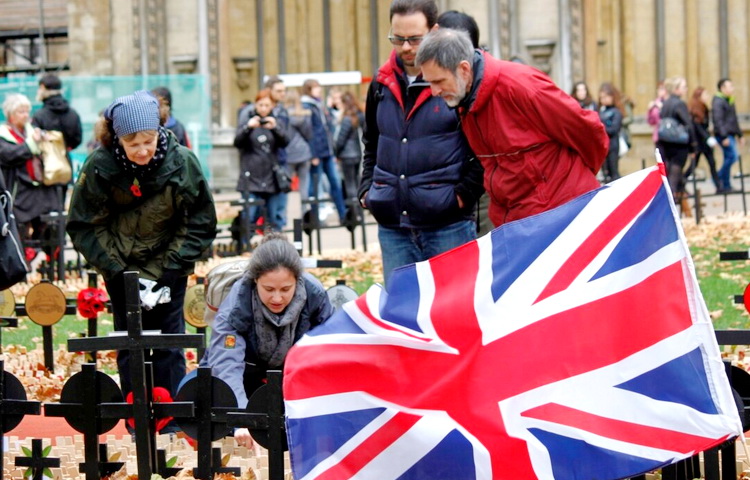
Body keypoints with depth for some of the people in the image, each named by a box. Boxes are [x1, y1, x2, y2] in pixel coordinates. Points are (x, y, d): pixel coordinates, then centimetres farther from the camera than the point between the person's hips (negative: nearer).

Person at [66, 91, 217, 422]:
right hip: (122, 270, 0)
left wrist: (171, 268, -13)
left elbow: (201, 224, -6)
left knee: (169, 343, 0)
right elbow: (83, 227, -8)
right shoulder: (99, 166, -18)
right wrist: (116, 270, -14)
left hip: (168, 267, 0)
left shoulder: (182, 162, -16)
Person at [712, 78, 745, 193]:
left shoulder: (729, 101, 20)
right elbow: (718, 120, -18)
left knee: (728, 159, 7)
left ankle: (726, 186, 10)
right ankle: (720, 178, -8)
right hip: (724, 135, -9)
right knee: (732, 156, -19)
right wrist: (724, 136, -24)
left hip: (730, 135, 9)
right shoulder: (718, 101, -9)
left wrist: (740, 135, 26)